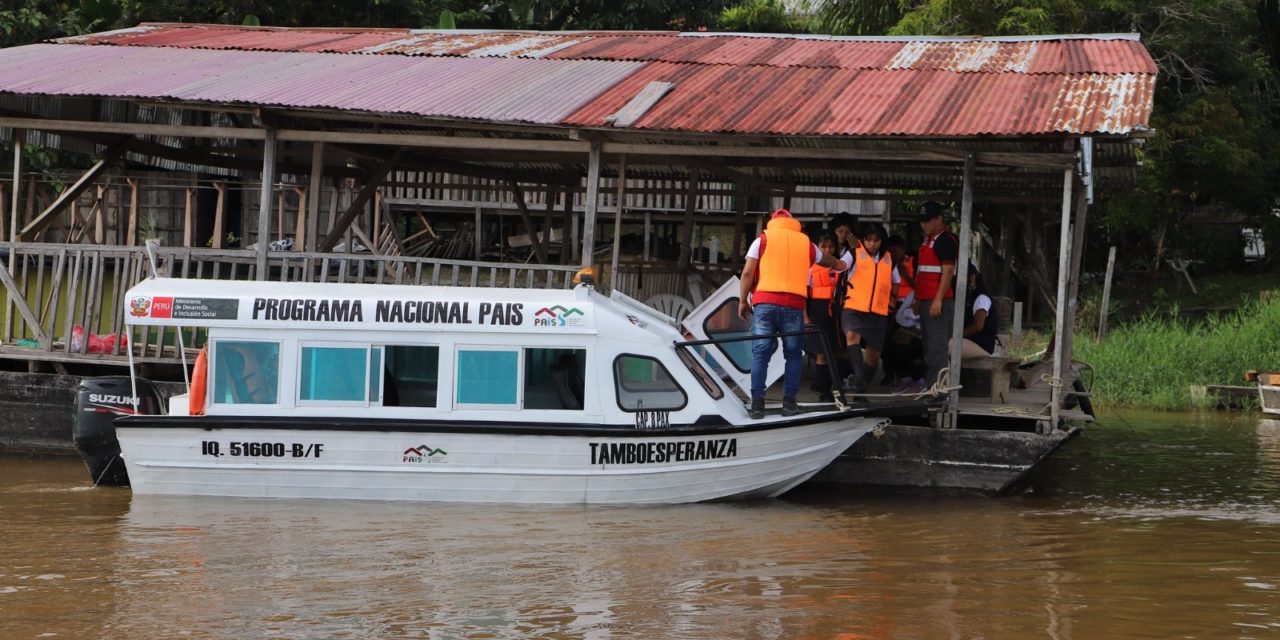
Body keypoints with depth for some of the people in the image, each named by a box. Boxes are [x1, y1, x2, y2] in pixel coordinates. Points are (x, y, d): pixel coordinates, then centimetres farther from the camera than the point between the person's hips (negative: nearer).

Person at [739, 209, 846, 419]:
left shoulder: (763, 239, 9)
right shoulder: (806, 243, 16)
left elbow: (748, 272, 0)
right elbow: (825, 260, 37)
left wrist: (743, 300, 6)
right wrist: (838, 264, 59)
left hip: (764, 302, -1)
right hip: (793, 306, 1)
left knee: (760, 354, 2)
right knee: (793, 355, 10)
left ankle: (757, 402, -5)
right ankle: (789, 401, 4)